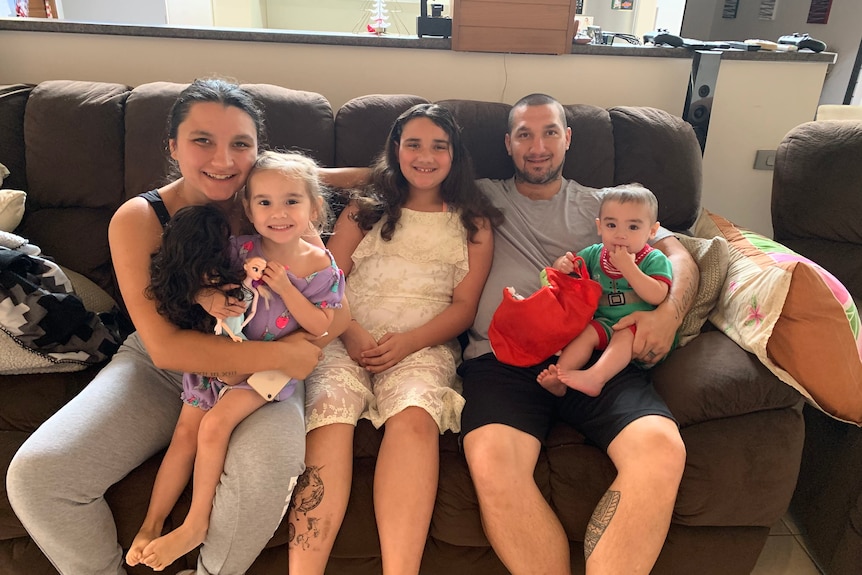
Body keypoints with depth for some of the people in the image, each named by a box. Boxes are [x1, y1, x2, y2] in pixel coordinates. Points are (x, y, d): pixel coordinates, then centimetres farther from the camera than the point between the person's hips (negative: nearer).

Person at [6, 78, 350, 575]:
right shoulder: (138, 220, -10)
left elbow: (339, 311, -13)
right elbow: (165, 346, -17)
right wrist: (277, 355, -26)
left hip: (259, 378, -1)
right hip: (160, 371, 2)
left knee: (268, 468, -33)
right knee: (34, 475, -15)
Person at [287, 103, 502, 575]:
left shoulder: (473, 223, 19)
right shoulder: (363, 211, 22)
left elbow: (464, 306, 8)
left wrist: (407, 342, -10)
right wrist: (351, 334, -10)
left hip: (425, 345, 0)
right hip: (348, 338, 1)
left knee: (414, 415, -34)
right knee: (329, 411, -31)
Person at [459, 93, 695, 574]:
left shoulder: (602, 205, 25)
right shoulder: (483, 199, 24)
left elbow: (679, 256, 18)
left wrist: (670, 310, -2)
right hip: (502, 357, -1)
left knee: (663, 452, -29)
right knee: (491, 461, -33)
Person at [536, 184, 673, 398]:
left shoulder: (655, 260, -7)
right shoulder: (595, 254, 6)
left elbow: (657, 296, -22)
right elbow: (561, 265, 14)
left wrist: (627, 267, -25)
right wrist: (563, 264, -13)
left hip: (640, 325, -4)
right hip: (605, 322, 4)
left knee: (624, 335, -32)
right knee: (587, 332, -23)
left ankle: (595, 377, -51)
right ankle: (558, 378, -34)